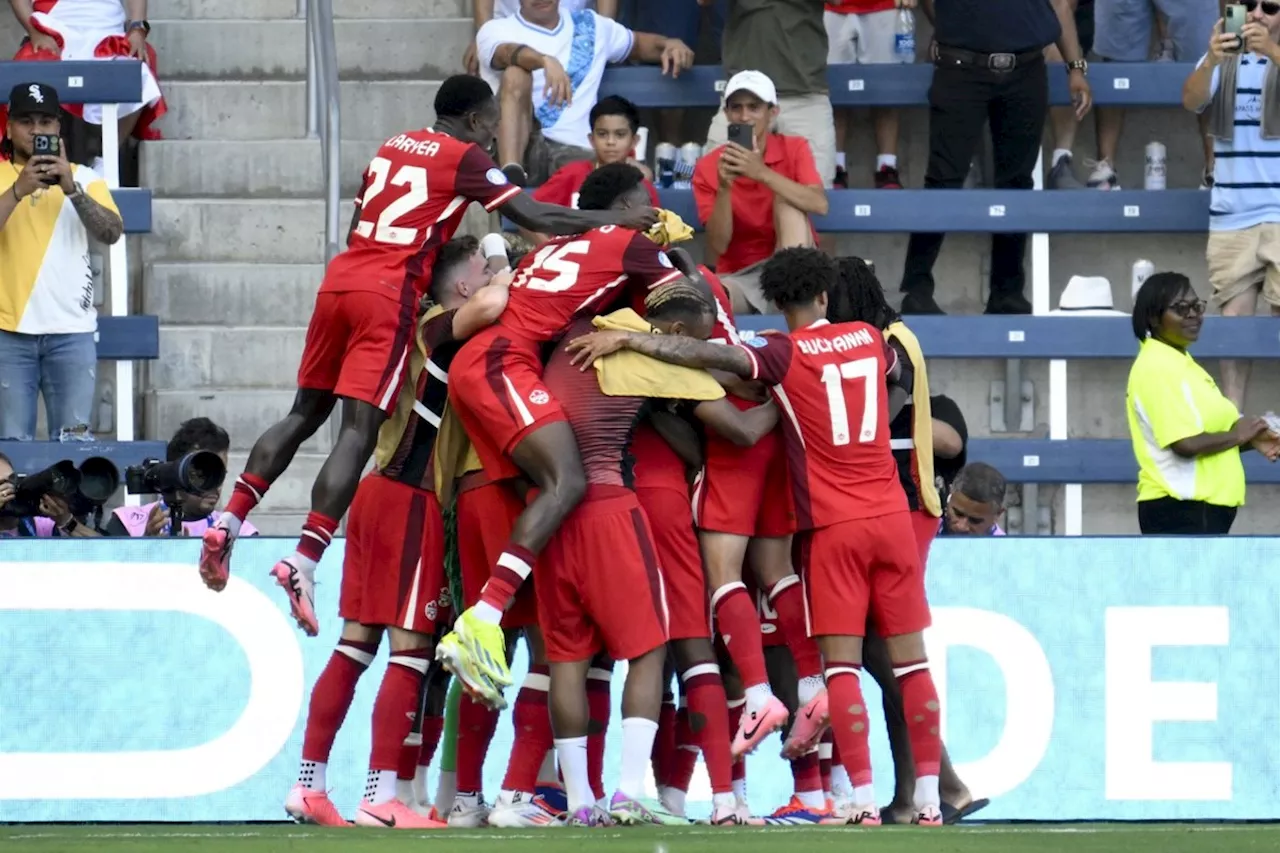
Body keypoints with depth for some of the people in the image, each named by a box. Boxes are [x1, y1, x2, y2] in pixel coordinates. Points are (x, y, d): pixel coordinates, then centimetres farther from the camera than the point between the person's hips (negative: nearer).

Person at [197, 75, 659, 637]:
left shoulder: (393, 147, 22)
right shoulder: (464, 158, 2)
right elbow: (535, 218, -3)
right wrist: (613, 221, 7)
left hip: (342, 276, 7)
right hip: (389, 292, -7)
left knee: (306, 412, 17)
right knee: (359, 430, -11)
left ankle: (229, 523, 8)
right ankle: (304, 561, -21)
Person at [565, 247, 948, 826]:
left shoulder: (785, 355, -6)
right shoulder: (869, 340, 9)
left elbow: (709, 355, -19)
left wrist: (625, 339, -19)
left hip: (834, 525, -4)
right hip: (890, 514, 4)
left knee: (842, 662, -3)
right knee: (910, 659, 6)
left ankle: (863, 800, -10)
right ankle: (928, 798, 4)